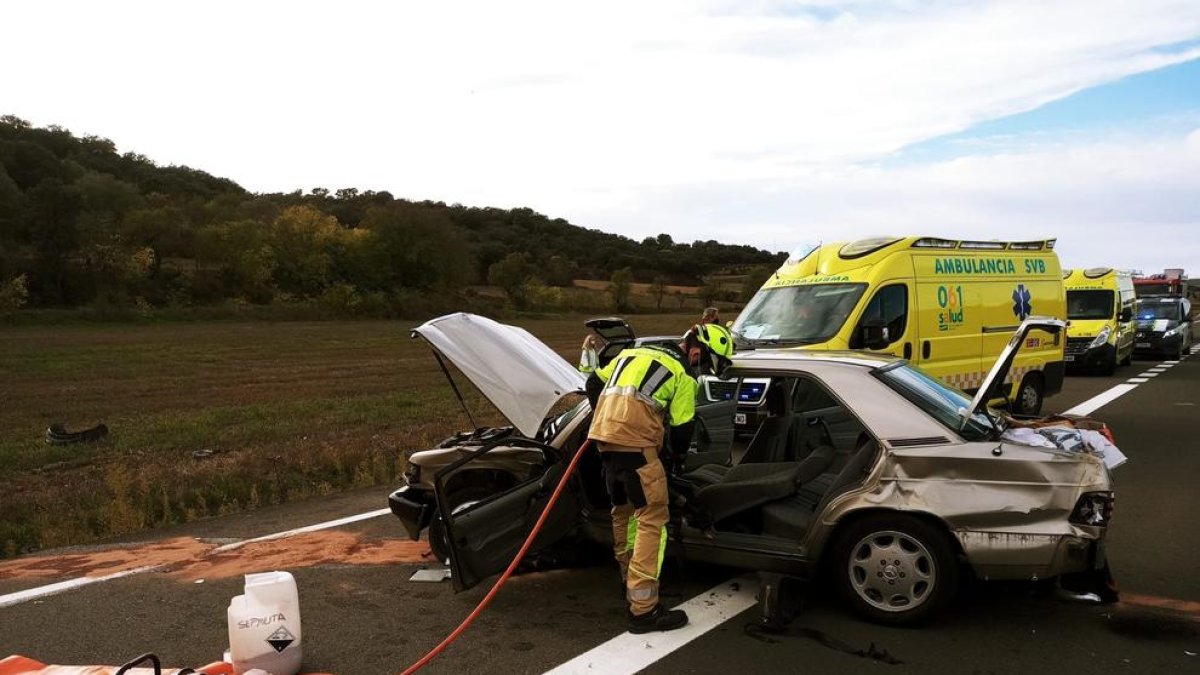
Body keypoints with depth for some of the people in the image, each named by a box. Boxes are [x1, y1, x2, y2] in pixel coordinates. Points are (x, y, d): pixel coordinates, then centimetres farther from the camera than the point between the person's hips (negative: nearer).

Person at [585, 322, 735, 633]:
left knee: (624, 510, 23)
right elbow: (682, 426, 6)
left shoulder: (635, 352, 26)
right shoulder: (684, 374, 5)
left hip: (604, 435, 8)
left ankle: (631, 582, 38)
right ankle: (643, 610, -9)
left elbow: (594, 383, 27)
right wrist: (679, 458, 25)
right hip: (635, 441, -8)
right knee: (653, 519, -6)